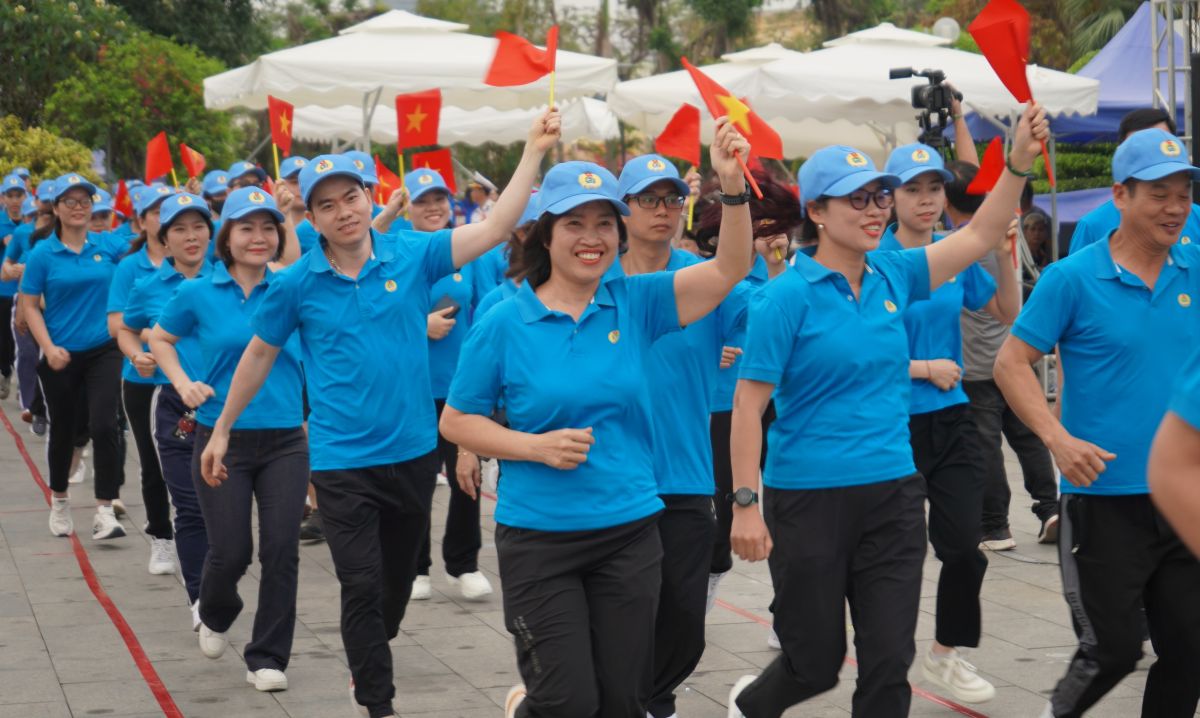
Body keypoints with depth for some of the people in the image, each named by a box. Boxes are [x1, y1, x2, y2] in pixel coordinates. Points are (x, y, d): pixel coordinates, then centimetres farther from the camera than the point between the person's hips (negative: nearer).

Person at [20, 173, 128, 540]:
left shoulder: (109, 246, 0)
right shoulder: (43, 253, -4)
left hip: (103, 351, 0)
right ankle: (58, 499, 36)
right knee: (63, 430, 13)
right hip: (61, 356, 0)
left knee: (104, 426, -14)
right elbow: (30, 305, -3)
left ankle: (105, 510, -11)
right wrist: (48, 348, -14)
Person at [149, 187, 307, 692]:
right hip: (222, 439, -1)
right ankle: (215, 616, 35)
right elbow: (160, 339, 14)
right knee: (230, 551, 1)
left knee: (281, 550, -2)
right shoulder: (199, 294, -1)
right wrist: (184, 384, -1)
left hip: (285, 440, 1)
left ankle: (267, 656, 12)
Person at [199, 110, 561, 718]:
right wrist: (221, 430, 12)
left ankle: (367, 663, 43)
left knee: (399, 576, 18)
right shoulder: (297, 284, -5)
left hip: (412, 451, 3)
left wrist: (534, 150, -19)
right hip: (341, 460, -2)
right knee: (361, 586, -7)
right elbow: (258, 355, 8)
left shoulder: (412, 256, -4)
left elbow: (495, 228, -11)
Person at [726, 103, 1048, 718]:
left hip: (893, 494, 5)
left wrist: (1019, 161, -10)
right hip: (809, 498, -4)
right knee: (815, 664, 8)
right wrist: (745, 503, -17)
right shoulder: (786, 297, -11)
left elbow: (979, 237, 4)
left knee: (889, 665, 2)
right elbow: (749, 402, -12)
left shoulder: (892, 276, 6)